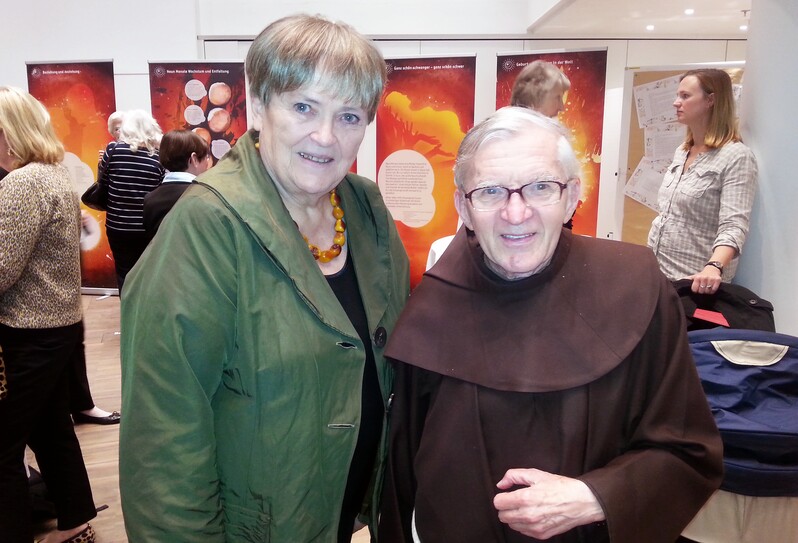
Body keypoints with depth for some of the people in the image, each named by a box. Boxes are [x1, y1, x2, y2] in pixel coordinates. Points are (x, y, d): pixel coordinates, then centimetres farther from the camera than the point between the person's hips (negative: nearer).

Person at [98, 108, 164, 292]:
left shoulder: (113, 150, -7)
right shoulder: (159, 155, -4)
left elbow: (102, 183, 2)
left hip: (118, 227, -1)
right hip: (149, 227, 1)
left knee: (125, 275, 11)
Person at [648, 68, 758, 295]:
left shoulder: (736, 157, -12)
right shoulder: (681, 152, 10)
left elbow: (734, 225, -24)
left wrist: (714, 267, -40)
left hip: (694, 282, -7)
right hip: (657, 272, 7)